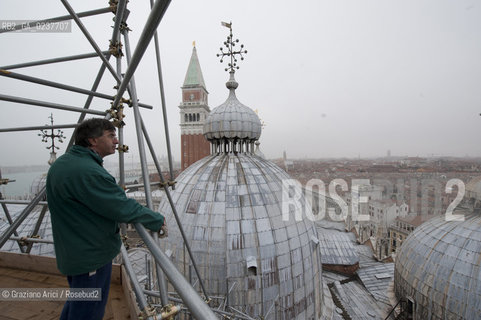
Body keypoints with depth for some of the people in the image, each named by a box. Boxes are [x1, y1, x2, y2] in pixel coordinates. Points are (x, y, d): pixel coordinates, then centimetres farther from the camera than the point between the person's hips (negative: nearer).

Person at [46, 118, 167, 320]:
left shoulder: (60, 164, 6)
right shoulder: (88, 171, -27)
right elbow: (124, 209, -26)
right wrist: (158, 221, -13)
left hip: (71, 254, 10)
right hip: (92, 257, -10)